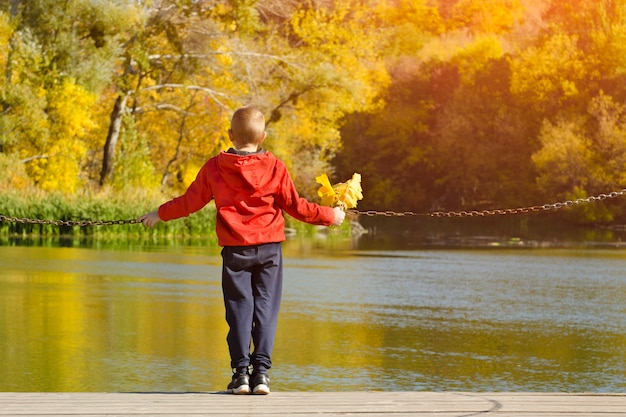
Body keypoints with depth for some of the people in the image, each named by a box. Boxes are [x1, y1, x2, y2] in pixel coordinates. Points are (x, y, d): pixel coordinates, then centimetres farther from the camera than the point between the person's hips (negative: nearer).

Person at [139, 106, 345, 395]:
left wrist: (159, 215, 22)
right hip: (270, 248, 0)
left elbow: (190, 202, 7)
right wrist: (330, 216, 13)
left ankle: (241, 371, 0)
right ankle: (261, 371, -3)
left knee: (239, 308, 5)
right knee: (266, 306, 3)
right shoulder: (274, 167, -3)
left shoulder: (214, 168, -1)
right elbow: (295, 206, 0)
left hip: (235, 250, 0)